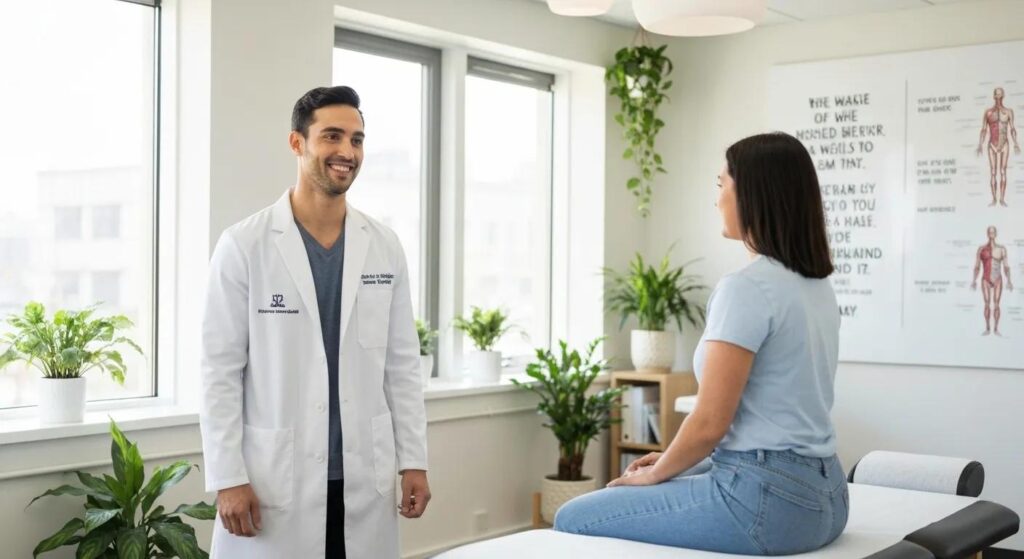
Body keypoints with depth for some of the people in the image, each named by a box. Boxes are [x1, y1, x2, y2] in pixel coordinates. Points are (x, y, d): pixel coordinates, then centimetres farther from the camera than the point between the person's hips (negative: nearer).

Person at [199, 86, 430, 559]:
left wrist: (413, 460, 4)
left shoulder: (385, 247, 5)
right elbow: (220, 370, -6)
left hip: (364, 478, 3)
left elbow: (402, 363, 8)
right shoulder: (244, 246, -5)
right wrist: (227, 477, -10)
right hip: (274, 478, -3)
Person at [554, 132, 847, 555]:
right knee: (621, 497, 28)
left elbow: (710, 422, -19)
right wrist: (668, 461, 17)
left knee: (574, 519, 4)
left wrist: (654, 474, 1)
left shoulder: (746, 287, -20)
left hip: (764, 500, -10)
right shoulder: (817, 286, 10)